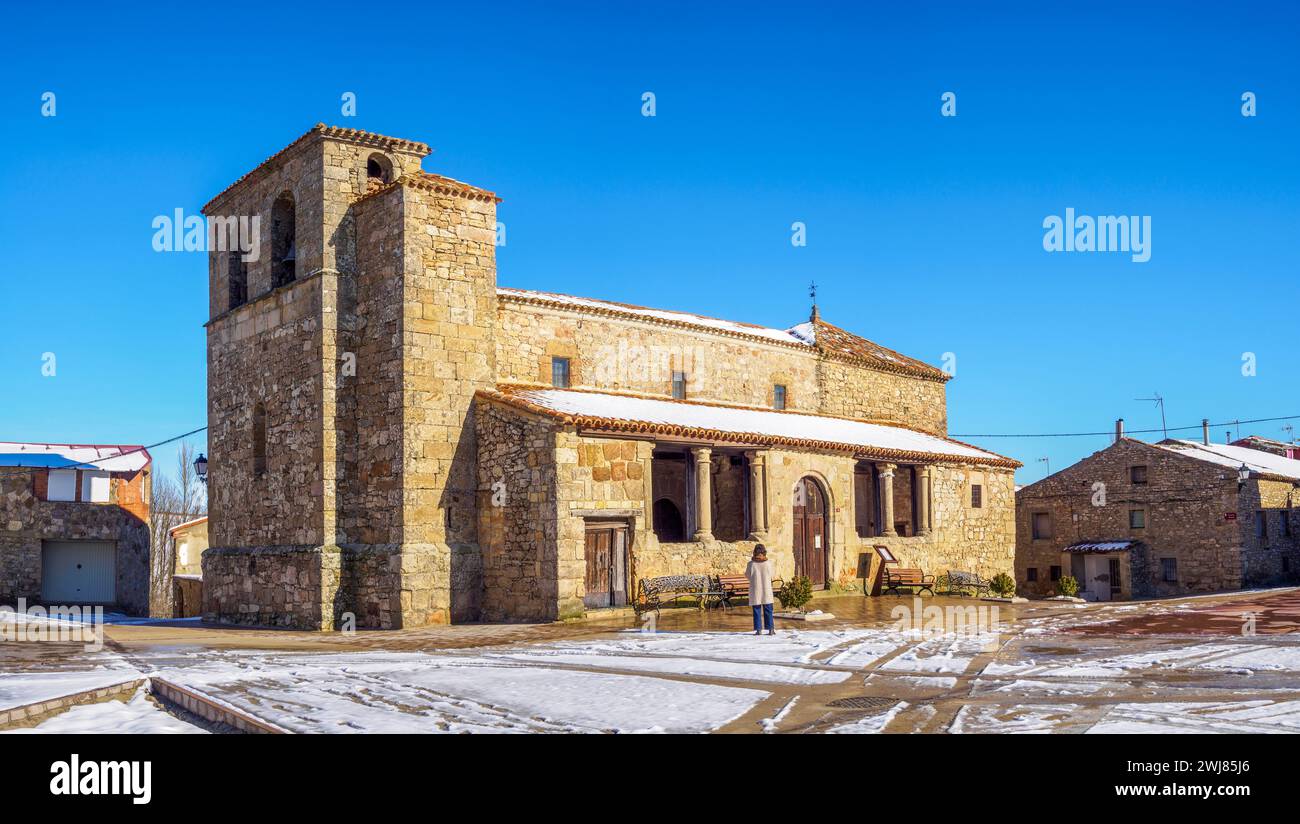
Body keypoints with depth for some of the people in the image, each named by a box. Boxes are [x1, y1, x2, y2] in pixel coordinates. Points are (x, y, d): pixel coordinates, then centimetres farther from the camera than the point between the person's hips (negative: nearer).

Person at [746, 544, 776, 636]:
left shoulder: (751, 563, -9)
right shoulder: (768, 563, -7)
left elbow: (747, 575, 3)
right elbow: (771, 575, 6)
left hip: (755, 589, -1)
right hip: (767, 589, 1)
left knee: (757, 610, 6)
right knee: (768, 610, 8)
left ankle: (758, 629, 4)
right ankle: (770, 629, 7)